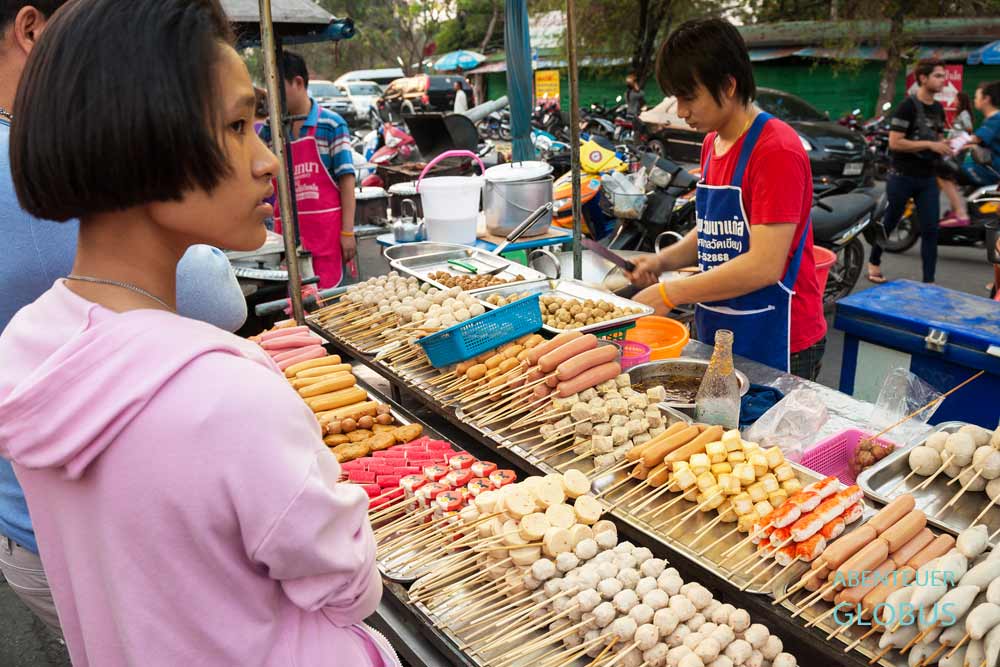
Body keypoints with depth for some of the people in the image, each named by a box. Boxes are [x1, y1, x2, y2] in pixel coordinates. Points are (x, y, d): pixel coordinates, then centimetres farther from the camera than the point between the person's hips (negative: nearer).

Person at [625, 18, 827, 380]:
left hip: (776, 344, -7)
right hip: (718, 336, 8)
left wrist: (670, 294, -20)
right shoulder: (712, 144, 7)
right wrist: (664, 260, 0)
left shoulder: (777, 150, -19)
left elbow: (764, 266, -24)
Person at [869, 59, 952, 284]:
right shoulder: (907, 106, -12)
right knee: (889, 223, 9)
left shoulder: (938, 109, 11)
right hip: (902, 177, -6)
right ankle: (874, 262, 31)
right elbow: (894, 142, -19)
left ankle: (928, 281, 3)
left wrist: (945, 147, 1)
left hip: (928, 179, 6)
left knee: (930, 230, -1)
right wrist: (930, 145, -21)